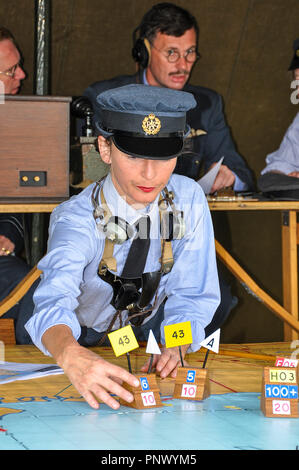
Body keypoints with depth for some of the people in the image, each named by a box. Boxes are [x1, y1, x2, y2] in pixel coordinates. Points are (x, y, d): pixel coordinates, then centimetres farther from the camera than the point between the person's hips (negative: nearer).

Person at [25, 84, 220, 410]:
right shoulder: (77, 221, -27)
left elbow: (191, 295, -11)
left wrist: (175, 348, -33)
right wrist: (71, 355, -68)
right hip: (84, 341, -1)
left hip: (147, 335, 1)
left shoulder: (188, 200, -14)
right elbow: (54, 302, -45)